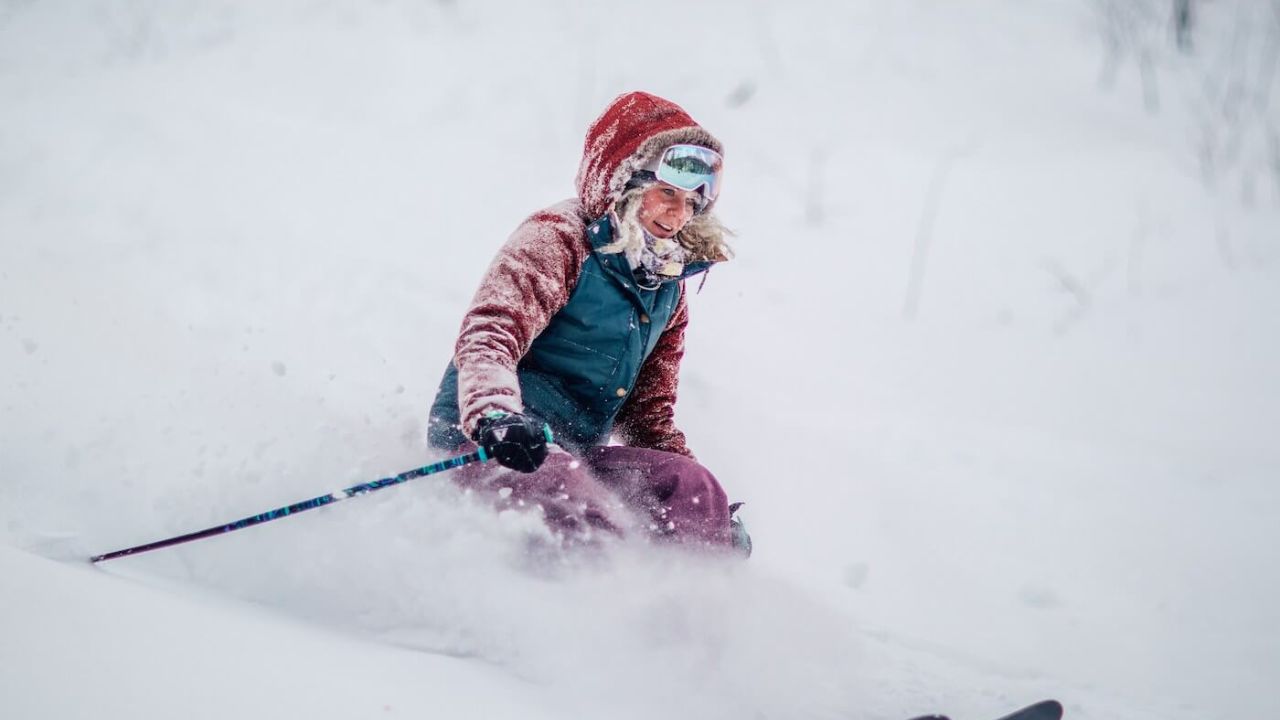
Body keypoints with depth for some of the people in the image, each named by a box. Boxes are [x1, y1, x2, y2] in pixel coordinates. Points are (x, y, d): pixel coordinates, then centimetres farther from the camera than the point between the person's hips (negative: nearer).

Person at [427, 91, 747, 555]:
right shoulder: (559, 238, -6)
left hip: (575, 455, 7)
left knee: (689, 486, -16)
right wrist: (495, 414, -42)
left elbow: (649, 411, 25)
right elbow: (487, 333, -21)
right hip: (486, 443, -7)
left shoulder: (667, 287, 17)